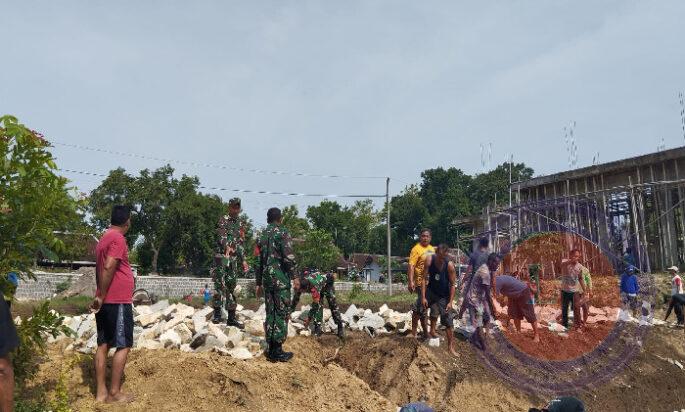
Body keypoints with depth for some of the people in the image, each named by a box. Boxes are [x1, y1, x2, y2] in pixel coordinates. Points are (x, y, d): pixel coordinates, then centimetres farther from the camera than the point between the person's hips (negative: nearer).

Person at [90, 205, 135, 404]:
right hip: (118, 301, -9)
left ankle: (101, 392, 14)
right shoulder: (118, 239, -13)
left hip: (106, 301, 9)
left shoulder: (104, 238, 16)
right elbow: (108, 268, -23)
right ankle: (114, 393, 2)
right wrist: (102, 297, -17)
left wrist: (100, 296, 21)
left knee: (103, 345, 10)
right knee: (123, 346, -1)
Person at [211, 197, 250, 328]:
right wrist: (227, 247, -38)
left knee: (231, 286, 9)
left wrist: (243, 260, 13)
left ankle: (231, 318, 14)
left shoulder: (242, 222, 12)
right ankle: (217, 313, -2)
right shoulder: (224, 220, -2)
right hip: (222, 256, -5)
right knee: (219, 284, -10)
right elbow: (222, 237, -18)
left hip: (235, 258, 5)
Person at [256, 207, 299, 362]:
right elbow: (288, 257, -15)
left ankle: (271, 350, 14)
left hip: (267, 278, 6)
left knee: (270, 313, 10)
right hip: (281, 278, -6)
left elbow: (258, 261, 16)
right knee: (282, 313, -2)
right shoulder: (282, 232, -5)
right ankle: (278, 351, -1)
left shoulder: (262, 235, 15)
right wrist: (295, 277, -11)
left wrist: (258, 283, 20)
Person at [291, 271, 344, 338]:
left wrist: (309, 319, -30)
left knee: (333, 305, -10)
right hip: (320, 287, 6)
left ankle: (340, 327, -5)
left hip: (327, 284, -5)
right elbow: (296, 298, -13)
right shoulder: (300, 284, -27)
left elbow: (314, 304, -37)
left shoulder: (314, 287, -44)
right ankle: (318, 329, -4)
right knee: (319, 306, -7)